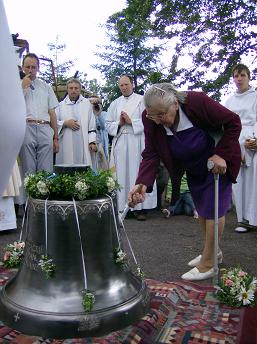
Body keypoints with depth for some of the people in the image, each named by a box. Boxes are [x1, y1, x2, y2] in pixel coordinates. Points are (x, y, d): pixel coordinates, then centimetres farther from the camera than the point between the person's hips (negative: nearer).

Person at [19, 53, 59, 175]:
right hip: (26, 128, -2)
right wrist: (23, 87, 0)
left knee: (46, 171, -2)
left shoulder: (46, 87, 20)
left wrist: (56, 137, 10)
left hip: (45, 129, 2)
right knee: (28, 171, -3)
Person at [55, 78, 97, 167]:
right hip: (66, 146, 0)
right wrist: (65, 123, -6)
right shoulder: (61, 105, 13)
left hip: (83, 144, 0)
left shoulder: (86, 103, 12)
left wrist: (92, 141, -1)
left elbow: (91, 124, 7)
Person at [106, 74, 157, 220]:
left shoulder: (142, 100, 6)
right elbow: (108, 125, 14)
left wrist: (131, 121, -10)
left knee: (138, 173, -4)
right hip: (120, 143, 4)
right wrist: (119, 123, -4)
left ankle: (141, 207, 1)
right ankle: (122, 206, 9)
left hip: (137, 142, -3)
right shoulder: (115, 103, 18)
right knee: (121, 174, 2)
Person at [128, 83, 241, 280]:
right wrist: (142, 183, -40)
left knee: (214, 208, -5)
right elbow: (151, 154, -24)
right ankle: (212, 251, 34)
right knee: (201, 209, 14)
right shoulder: (151, 120, -20)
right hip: (193, 170, 5)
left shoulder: (197, 101, -32)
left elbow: (233, 122, -21)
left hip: (218, 163, -5)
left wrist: (221, 154, -27)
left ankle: (207, 264, 9)